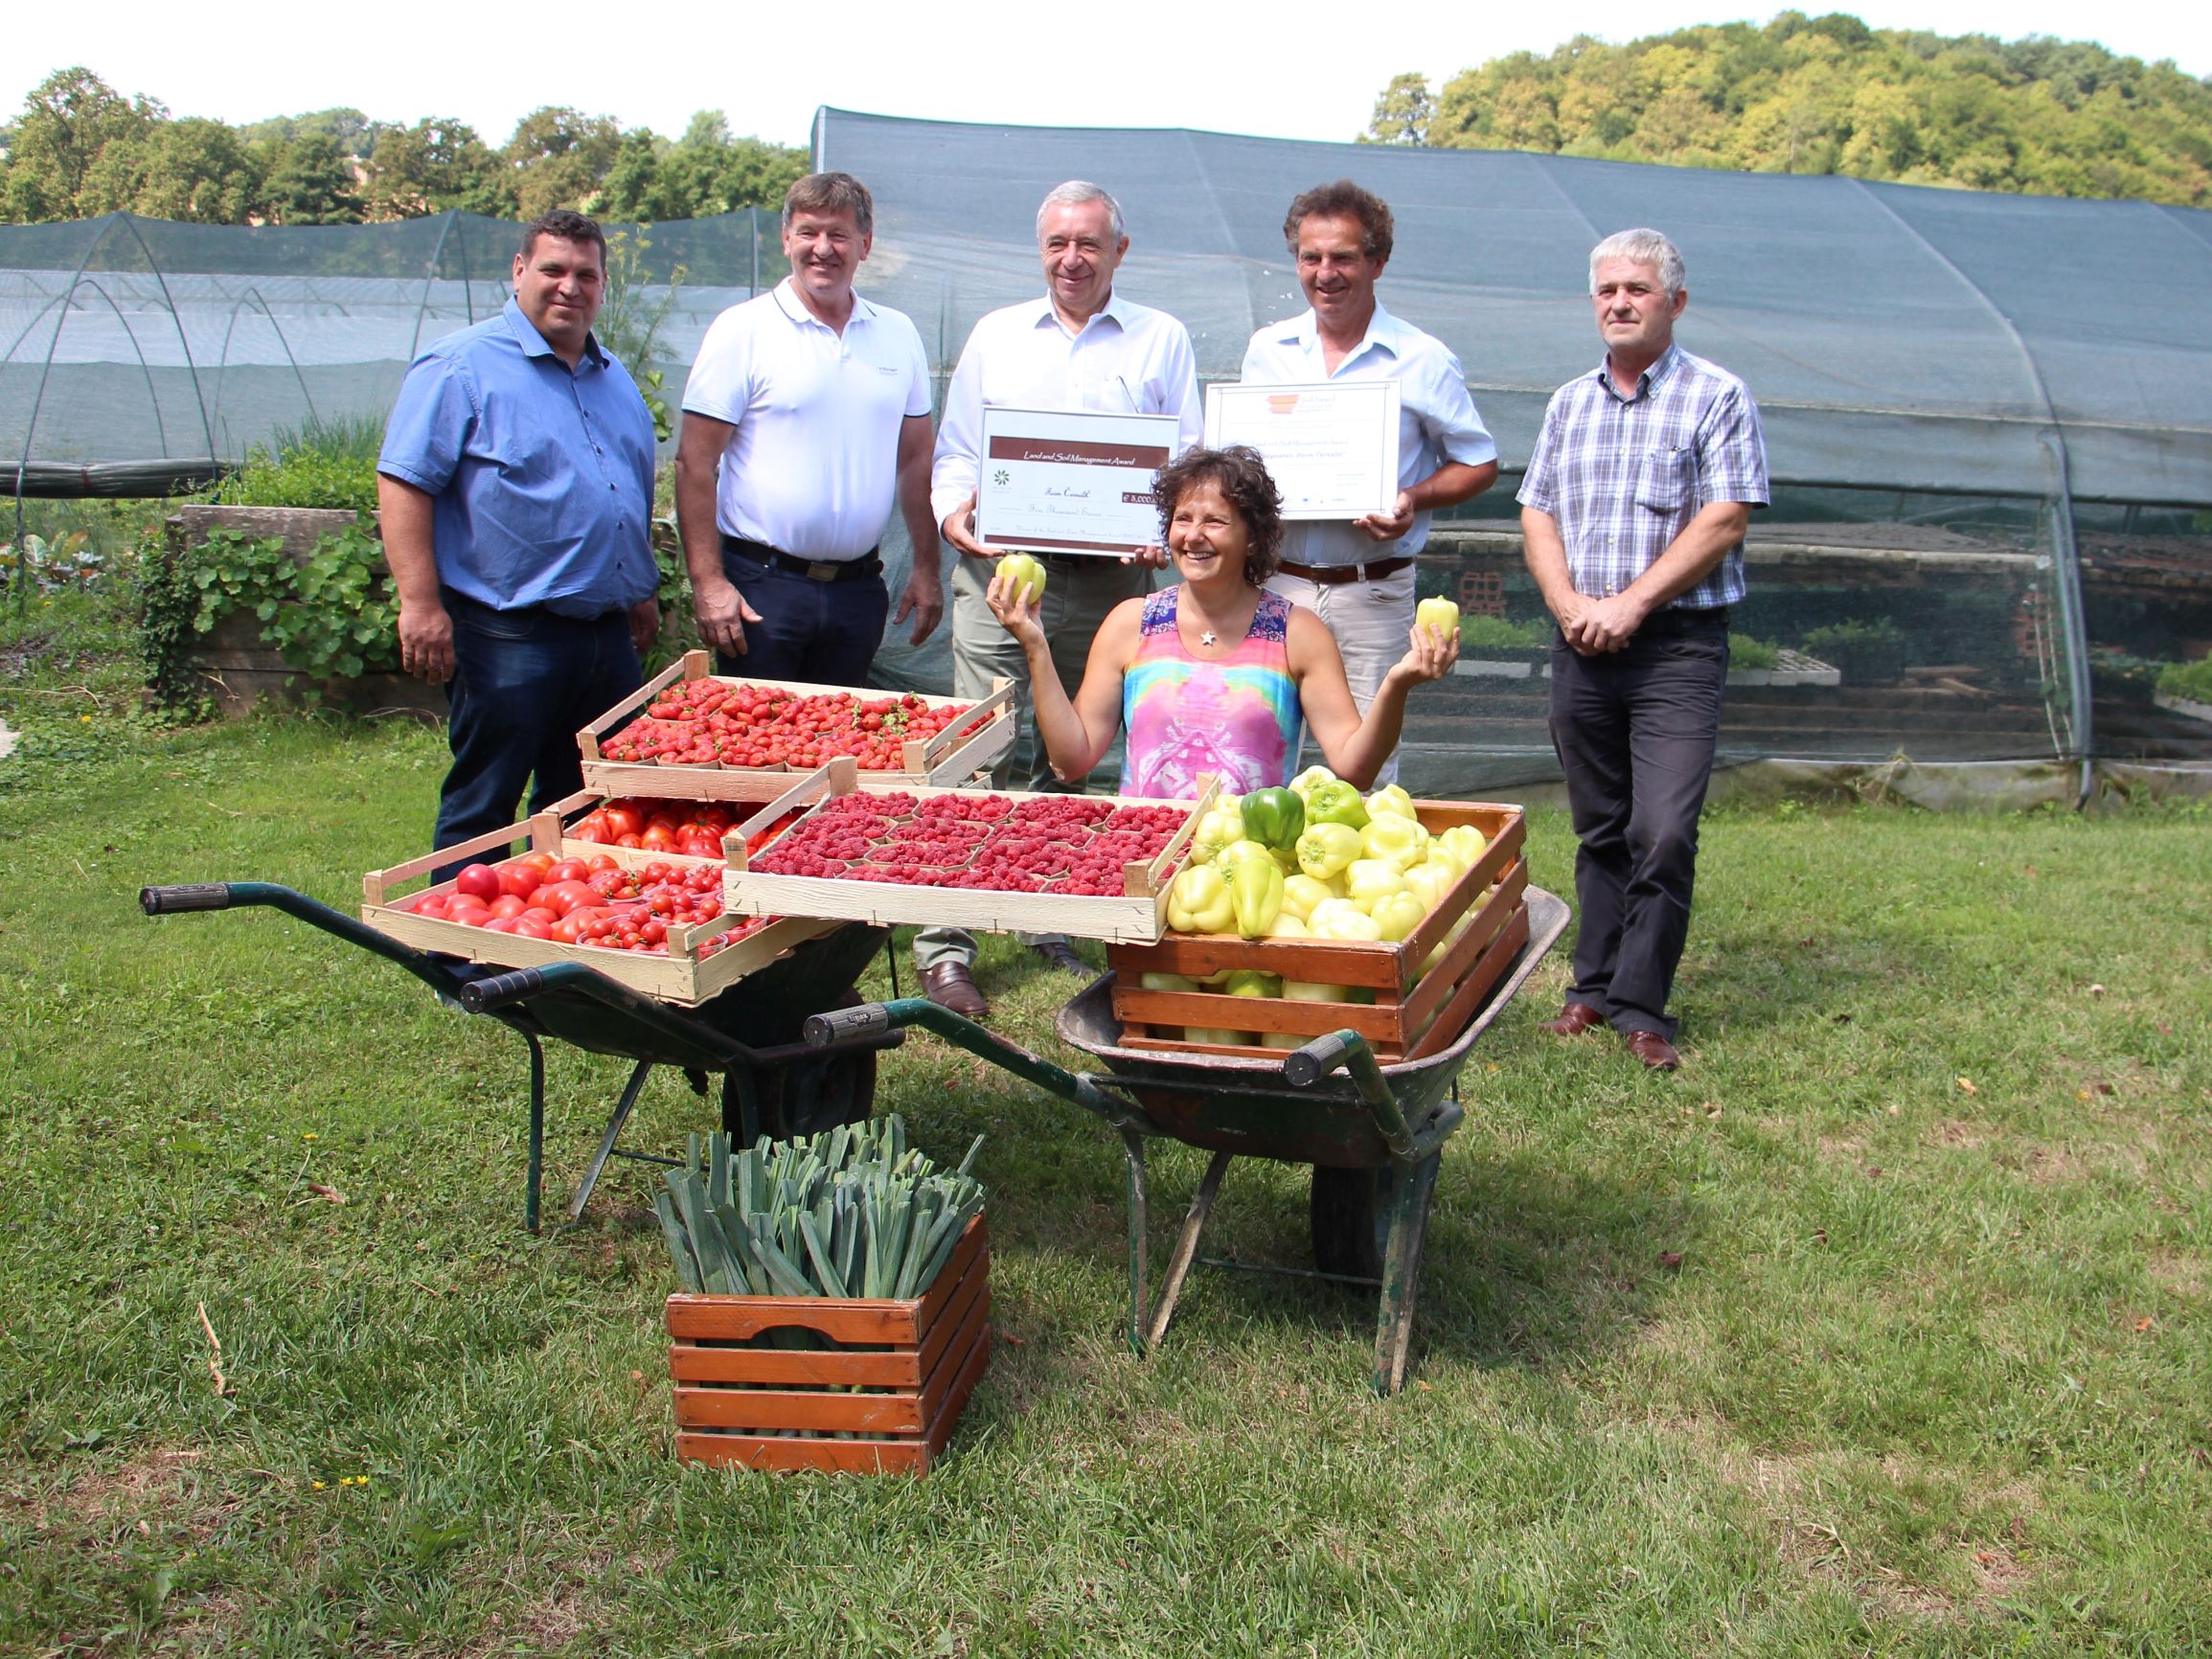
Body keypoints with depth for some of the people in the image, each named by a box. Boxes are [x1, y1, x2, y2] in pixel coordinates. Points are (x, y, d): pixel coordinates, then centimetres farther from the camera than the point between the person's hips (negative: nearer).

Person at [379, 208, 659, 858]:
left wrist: (641, 593, 23)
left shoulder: (615, 378, 16)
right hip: (508, 638, -7)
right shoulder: (462, 367, -8)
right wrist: (422, 605, -20)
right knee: (481, 811, 1)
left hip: (607, 634, 7)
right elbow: (403, 483, -14)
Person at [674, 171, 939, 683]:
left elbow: (915, 460, 15)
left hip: (858, 588, 4)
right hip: (762, 586, -4)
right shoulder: (743, 330, -4)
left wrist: (926, 569, 11)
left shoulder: (898, 335, 9)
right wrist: (708, 582, -14)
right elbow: (694, 463, -7)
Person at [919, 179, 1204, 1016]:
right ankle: (945, 943, -5)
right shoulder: (996, 335, 16)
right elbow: (955, 448, 17)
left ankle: (1051, 920, 22)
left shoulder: (1162, 340, 12)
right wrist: (953, 510, -5)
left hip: (1108, 580, 0)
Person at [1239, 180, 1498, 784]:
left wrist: (1414, 499, -14)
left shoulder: (1423, 361, 0)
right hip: (1276, 583, 3)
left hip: (1372, 592, -3)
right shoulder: (1267, 349, 11)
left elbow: (1480, 464, 5)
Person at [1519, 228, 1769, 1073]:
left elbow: (1724, 520, -9)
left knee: (1664, 834, -9)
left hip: (1677, 645, -4)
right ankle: (1594, 986, 19)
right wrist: (1570, 603, -7)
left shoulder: (1718, 397, -1)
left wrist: (1629, 604, -14)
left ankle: (1641, 1006, -2)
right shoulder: (1569, 403, 15)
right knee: (1600, 829, 11)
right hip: (1582, 647, 5)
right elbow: (1537, 514, 11)